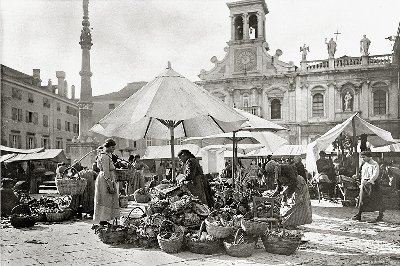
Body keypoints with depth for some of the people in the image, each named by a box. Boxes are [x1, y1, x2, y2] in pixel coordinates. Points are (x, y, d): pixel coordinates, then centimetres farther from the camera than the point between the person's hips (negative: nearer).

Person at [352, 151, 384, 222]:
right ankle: (359, 216, 1)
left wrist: (370, 181, -26)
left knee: (376, 200, 0)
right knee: (362, 199, 1)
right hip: (364, 182, 6)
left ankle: (381, 215, 16)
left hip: (372, 183, -6)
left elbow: (375, 174, -17)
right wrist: (362, 183, 16)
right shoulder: (364, 165, 14)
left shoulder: (374, 164, -6)